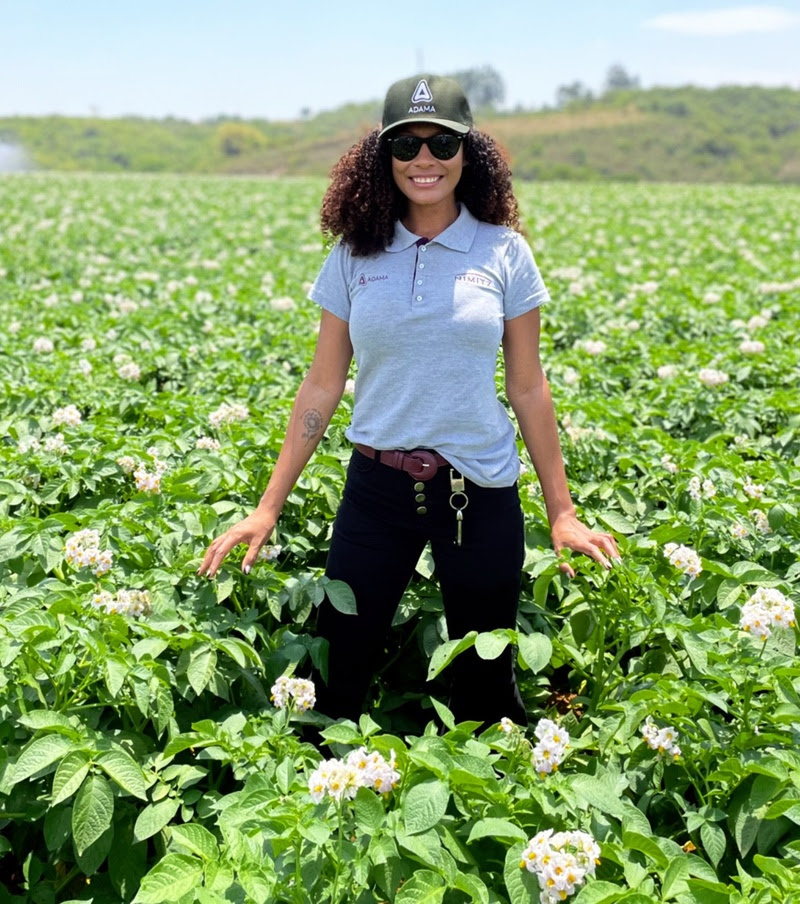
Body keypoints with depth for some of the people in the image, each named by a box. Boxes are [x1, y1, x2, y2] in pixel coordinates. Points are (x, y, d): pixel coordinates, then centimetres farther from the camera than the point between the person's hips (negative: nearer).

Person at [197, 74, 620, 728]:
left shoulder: (504, 253, -2)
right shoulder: (355, 255, 1)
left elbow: (527, 387, 3)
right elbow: (322, 388, 3)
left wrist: (562, 512, 4)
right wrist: (268, 509, 1)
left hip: (480, 493, -1)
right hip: (377, 486, 1)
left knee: (485, 685, 12)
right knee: (336, 672, 7)